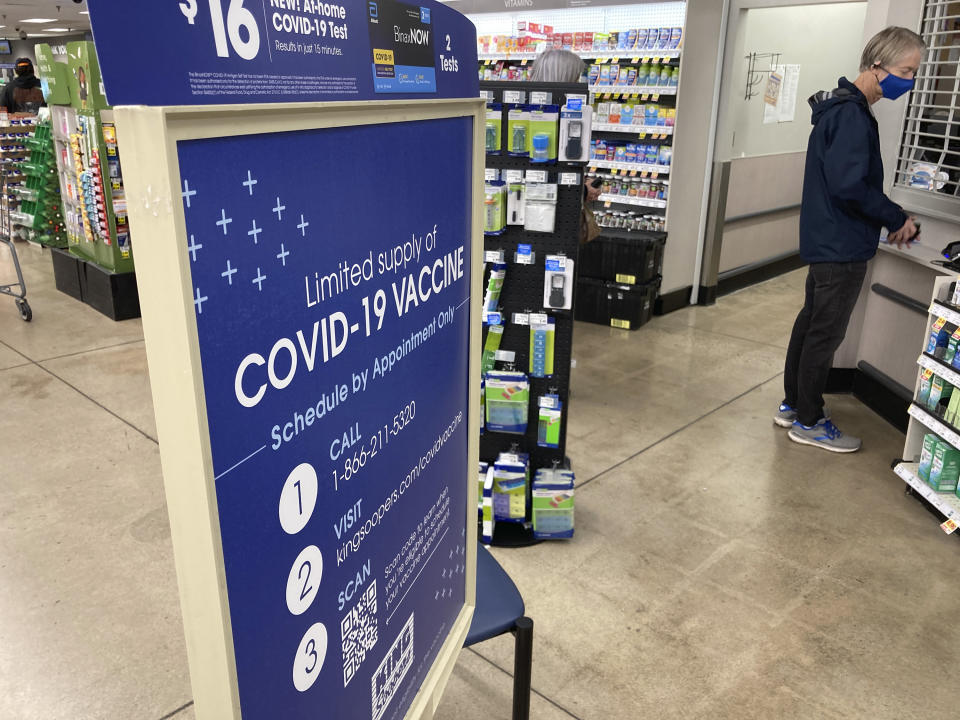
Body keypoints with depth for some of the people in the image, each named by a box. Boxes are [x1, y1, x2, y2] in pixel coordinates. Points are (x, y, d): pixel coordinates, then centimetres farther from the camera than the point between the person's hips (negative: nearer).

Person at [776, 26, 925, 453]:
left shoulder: (841, 109, 13)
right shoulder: (852, 115, -18)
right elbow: (849, 184, -27)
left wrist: (887, 219, 10)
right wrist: (897, 219, -15)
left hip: (825, 241, 10)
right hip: (842, 246, -10)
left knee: (811, 321, 16)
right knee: (827, 332, 0)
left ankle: (793, 404, 28)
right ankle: (808, 422, 12)